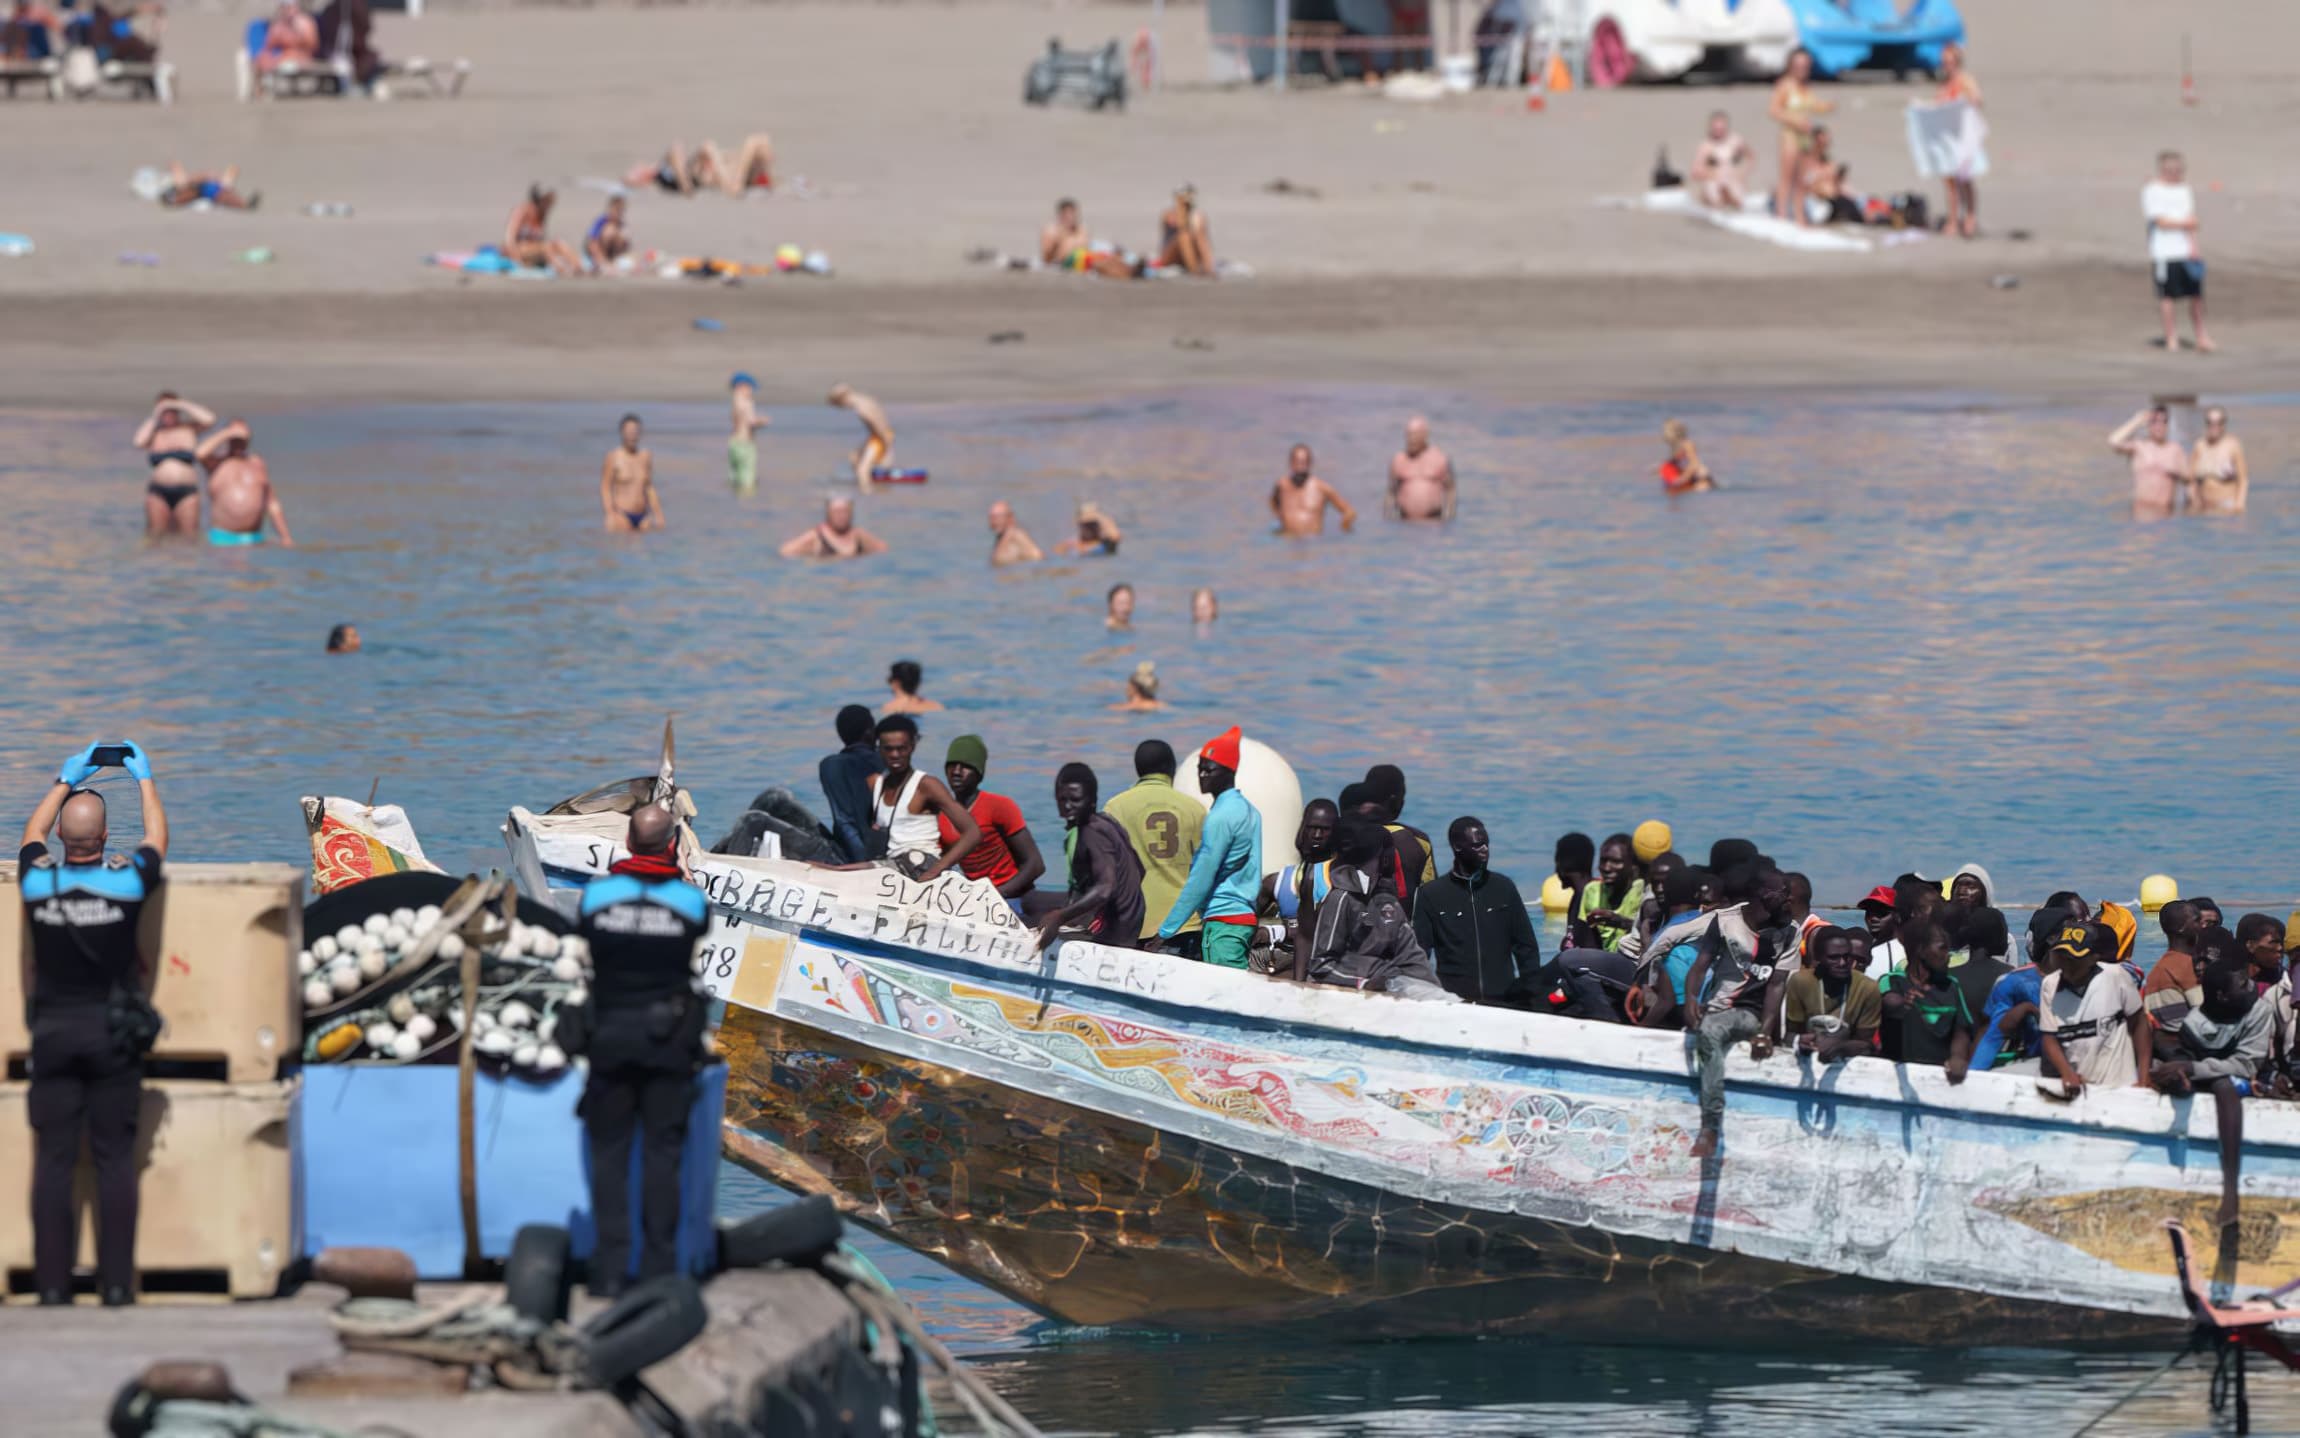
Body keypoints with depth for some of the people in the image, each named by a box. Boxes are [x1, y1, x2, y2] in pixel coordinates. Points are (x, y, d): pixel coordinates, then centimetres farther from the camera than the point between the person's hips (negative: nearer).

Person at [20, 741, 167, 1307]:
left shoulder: (38, 880, -5)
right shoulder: (127, 881, -9)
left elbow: (32, 832, 19)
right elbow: (157, 839, 14)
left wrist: (66, 780, 31)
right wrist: (144, 780, 29)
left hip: (54, 1032, 1)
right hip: (113, 1034, -1)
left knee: (54, 1160, 1)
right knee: (115, 1160, 1)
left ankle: (53, 1282, -2)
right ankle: (116, 1281, -2)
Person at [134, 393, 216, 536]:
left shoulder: (189, 428, 7)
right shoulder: (154, 432, 10)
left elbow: (209, 418, -9)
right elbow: (139, 442, -9)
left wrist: (181, 405, -5)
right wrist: (154, 417, -2)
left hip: (186, 494, -1)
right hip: (159, 493, 1)